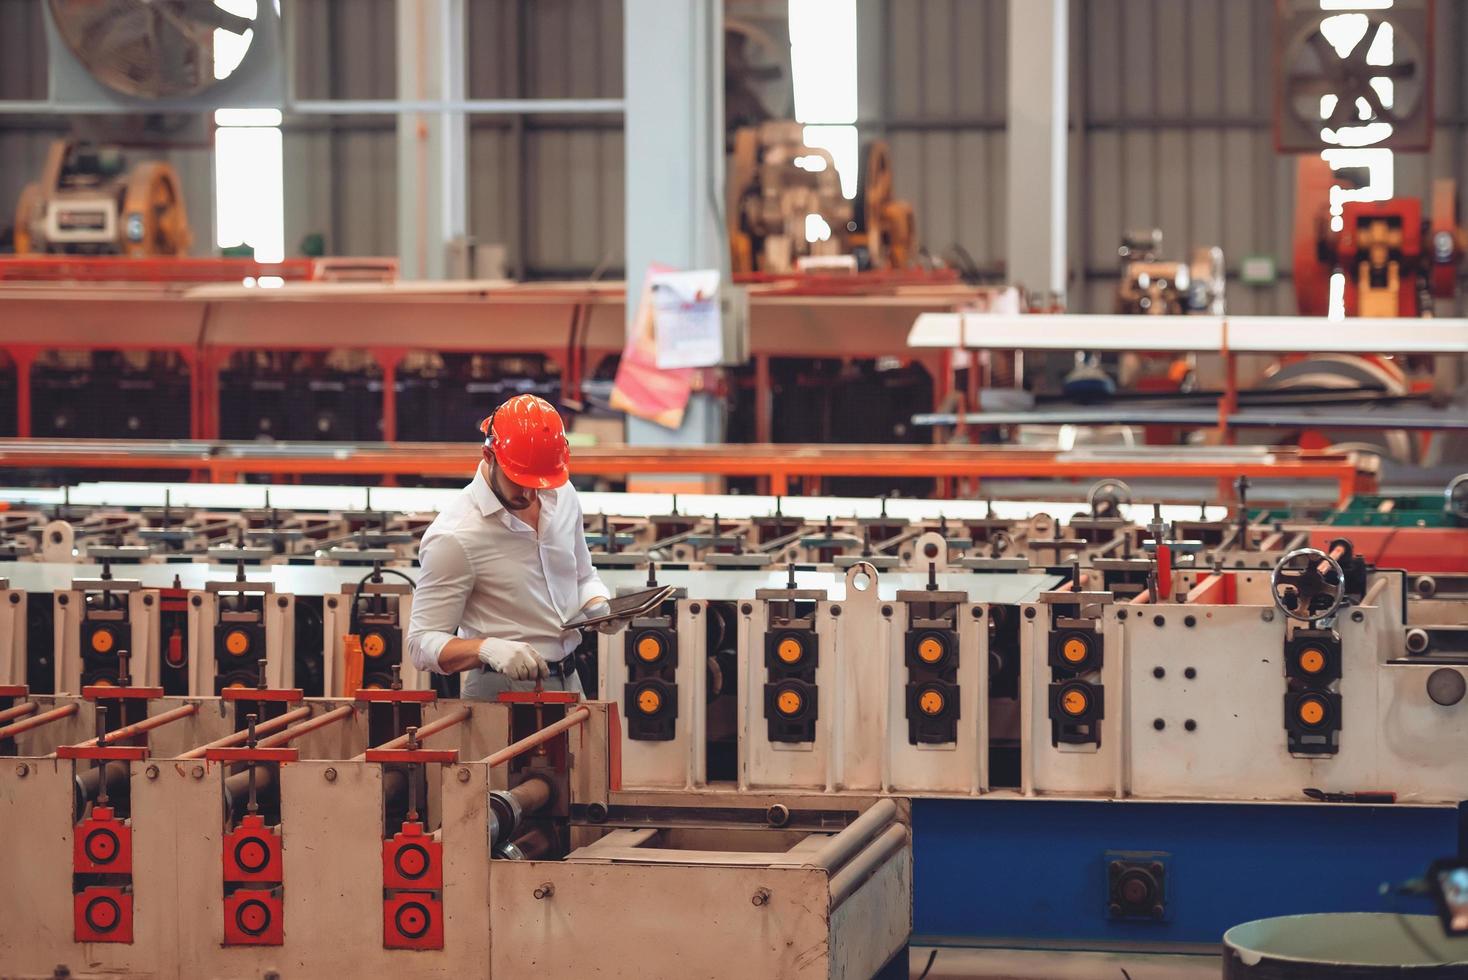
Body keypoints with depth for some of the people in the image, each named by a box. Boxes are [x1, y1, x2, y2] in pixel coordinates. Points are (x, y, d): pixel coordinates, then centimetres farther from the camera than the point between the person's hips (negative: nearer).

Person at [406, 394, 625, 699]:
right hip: (500, 694, -5)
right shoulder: (452, 538, -16)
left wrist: (598, 606, 0)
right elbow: (422, 643, -14)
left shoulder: (562, 496, 5)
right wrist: (488, 649, -31)